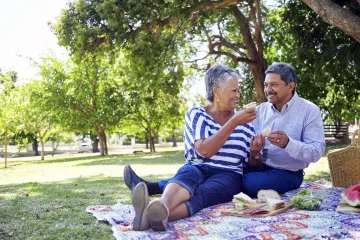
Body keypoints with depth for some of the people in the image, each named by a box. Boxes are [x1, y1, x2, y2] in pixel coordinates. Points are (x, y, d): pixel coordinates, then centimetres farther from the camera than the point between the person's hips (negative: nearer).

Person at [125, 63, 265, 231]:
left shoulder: (243, 121, 15)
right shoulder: (196, 114, 7)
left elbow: (253, 165, 19)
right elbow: (204, 150, -12)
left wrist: (255, 153, -5)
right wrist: (234, 122, -15)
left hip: (228, 175, 0)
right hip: (197, 168, 0)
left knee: (201, 192, -35)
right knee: (188, 174, -38)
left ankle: (157, 214, -66)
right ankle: (161, 208, -70)